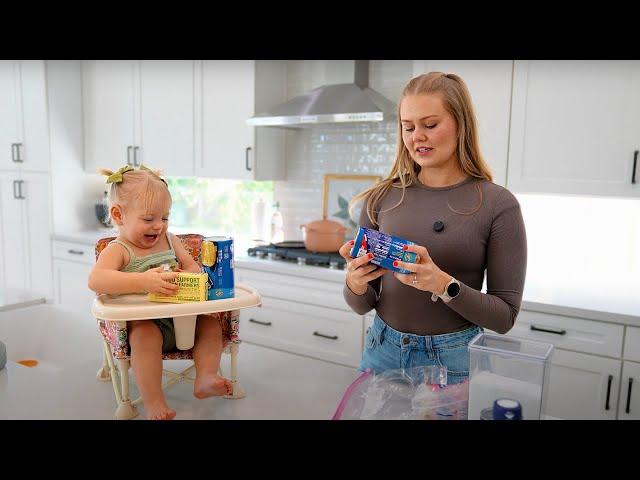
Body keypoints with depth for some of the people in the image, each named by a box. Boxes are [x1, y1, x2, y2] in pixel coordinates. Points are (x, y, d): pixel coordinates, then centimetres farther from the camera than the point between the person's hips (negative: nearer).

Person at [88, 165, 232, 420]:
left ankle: (205, 379, -11)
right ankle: (153, 403, -28)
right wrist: (143, 281, -43)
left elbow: (193, 266, 13)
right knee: (145, 334, -34)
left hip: (180, 316, 6)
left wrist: (186, 275, -15)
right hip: (143, 321, -6)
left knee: (211, 322, -11)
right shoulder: (118, 250, -9)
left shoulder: (169, 240, 12)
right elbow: (95, 280, -28)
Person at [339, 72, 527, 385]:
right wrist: (356, 285, -18)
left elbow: (505, 316, -8)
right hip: (382, 351, 3)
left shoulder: (498, 204, -10)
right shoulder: (382, 198, -2)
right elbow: (363, 306, 4)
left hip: (454, 360, -2)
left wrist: (445, 286, -24)